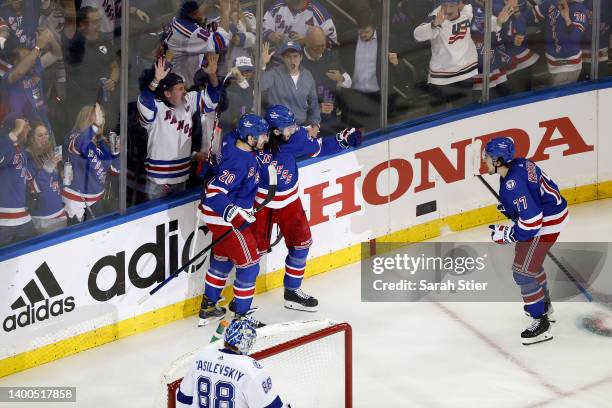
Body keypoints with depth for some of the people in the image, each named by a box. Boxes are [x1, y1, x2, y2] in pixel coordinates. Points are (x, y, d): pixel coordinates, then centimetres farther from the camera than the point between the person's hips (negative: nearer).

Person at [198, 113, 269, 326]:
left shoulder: (235, 141, -5)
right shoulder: (238, 162, -31)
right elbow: (214, 191, -33)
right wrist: (235, 215, -35)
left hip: (232, 212, 10)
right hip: (224, 218, -10)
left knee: (223, 259, 25)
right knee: (248, 264, -1)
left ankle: (208, 307, 39)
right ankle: (241, 316, 8)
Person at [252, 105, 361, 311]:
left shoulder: (296, 137, -15)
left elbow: (319, 148, 2)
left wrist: (343, 140, -7)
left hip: (289, 199, 5)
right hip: (262, 200, -5)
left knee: (301, 243, 8)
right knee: (257, 247, -2)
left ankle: (292, 291, 26)